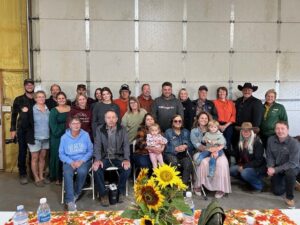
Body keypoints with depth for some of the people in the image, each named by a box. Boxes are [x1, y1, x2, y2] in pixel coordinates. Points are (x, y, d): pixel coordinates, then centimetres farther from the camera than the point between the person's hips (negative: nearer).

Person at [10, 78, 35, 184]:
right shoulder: (19, 99, 3)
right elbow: (14, 115, 4)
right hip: (22, 130, -1)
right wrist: (13, 129, -1)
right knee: (22, 152, 3)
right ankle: (23, 174, 15)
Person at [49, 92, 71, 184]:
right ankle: (57, 177, 14)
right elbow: (53, 125, -9)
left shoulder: (71, 109, 7)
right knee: (57, 156, 3)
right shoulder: (53, 111, -2)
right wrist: (58, 133, -16)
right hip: (57, 137, -3)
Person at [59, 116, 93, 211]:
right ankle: (70, 200, -25)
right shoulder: (64, 137, 0)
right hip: (69, 161, 1)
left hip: (83, 160, 0)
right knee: (67, 173, -31)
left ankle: (75, 194, -7)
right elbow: (61, 154, 1)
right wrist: (71, 162, -15)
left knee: (82, 171, -32)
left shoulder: (85, 135, -1)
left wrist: (81, 161, -15)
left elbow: (90, 151, -1)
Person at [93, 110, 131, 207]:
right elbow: (97, 145, -4)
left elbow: (126, 145, -3)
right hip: (104, 157, 0)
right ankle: (103, 194, -9)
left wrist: (126, 159, -19)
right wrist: (98, 159, -21)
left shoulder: (122, 129, 2)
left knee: (127, 168, -27)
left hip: (118, 157, 0)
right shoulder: (99, 130, 2)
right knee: (96, 168, -29)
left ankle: (121, 192, -3)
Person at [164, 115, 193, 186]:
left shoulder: (186, 132, 19)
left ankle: (184, 183, -19)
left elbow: (191, 144, 8)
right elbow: (165, 146, -2)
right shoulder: (168, 132, 9)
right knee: (174, 162, -35)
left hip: (184, 154, 2)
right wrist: (176, 149, -18)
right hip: (171, 154, -2)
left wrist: (186, 146, -15)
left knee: (188, 163, -30)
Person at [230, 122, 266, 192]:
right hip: (245, 166, 7)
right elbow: (240, 156, 13)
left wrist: (244, 167, -20)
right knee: (232, 170, -14)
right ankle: (250, 181, 6)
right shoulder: (241, 141, 2)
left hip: (258, 168, -7)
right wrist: (240, 165, -6)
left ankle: (259, 185, -5)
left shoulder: (257, 142, -18)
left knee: (245, 173, -33)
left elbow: (258, 161, -20)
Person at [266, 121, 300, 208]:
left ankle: (289, 198, -15)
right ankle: (284, 181, 38)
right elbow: (270, 156, -3)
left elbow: (293, 163, -26)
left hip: (291, 167, -4)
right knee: (277, 192, 4)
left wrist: (275, 170, -30)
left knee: (289, 173, -39)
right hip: (276, 169, 4)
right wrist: (270, 167, -23)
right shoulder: (271, 140, -13)